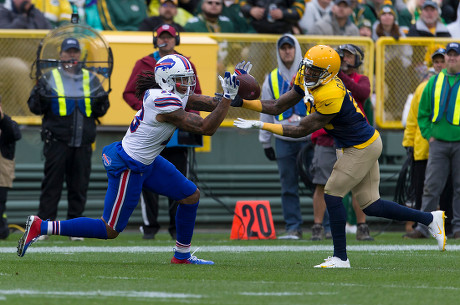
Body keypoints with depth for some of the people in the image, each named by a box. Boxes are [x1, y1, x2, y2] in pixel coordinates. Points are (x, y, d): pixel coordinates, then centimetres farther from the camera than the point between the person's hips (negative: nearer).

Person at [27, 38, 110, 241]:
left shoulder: (90, 79, 15)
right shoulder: (49, 78, 7)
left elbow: (99, 111, 16)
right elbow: (35, 108, 5)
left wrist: (101, 102, -5)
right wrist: (39, 96, -16)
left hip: (83, 143, 3)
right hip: (57, 140, -3)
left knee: (79, 186, 3)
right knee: (52, 184, -6)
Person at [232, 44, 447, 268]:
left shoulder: (331, 96, -31)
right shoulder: (306, 80, -4)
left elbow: (301, 131, -26)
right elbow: (277, 107, 0)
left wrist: (259, 125, -25)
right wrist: (240, 102, -9)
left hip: (362, 148, -9)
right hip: (365, 145, 9)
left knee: (332, 195, -6)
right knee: (369, 205, 11)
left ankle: (340, 257, 3)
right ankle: (430, 219, 21)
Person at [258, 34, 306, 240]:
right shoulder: (272, 79, 13)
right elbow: (266, 112, 17)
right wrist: (265, 142, 14)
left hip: (309, 138, -2)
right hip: (284, 140, 2)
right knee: (288, 187, 1)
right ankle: (293, 227, 5)